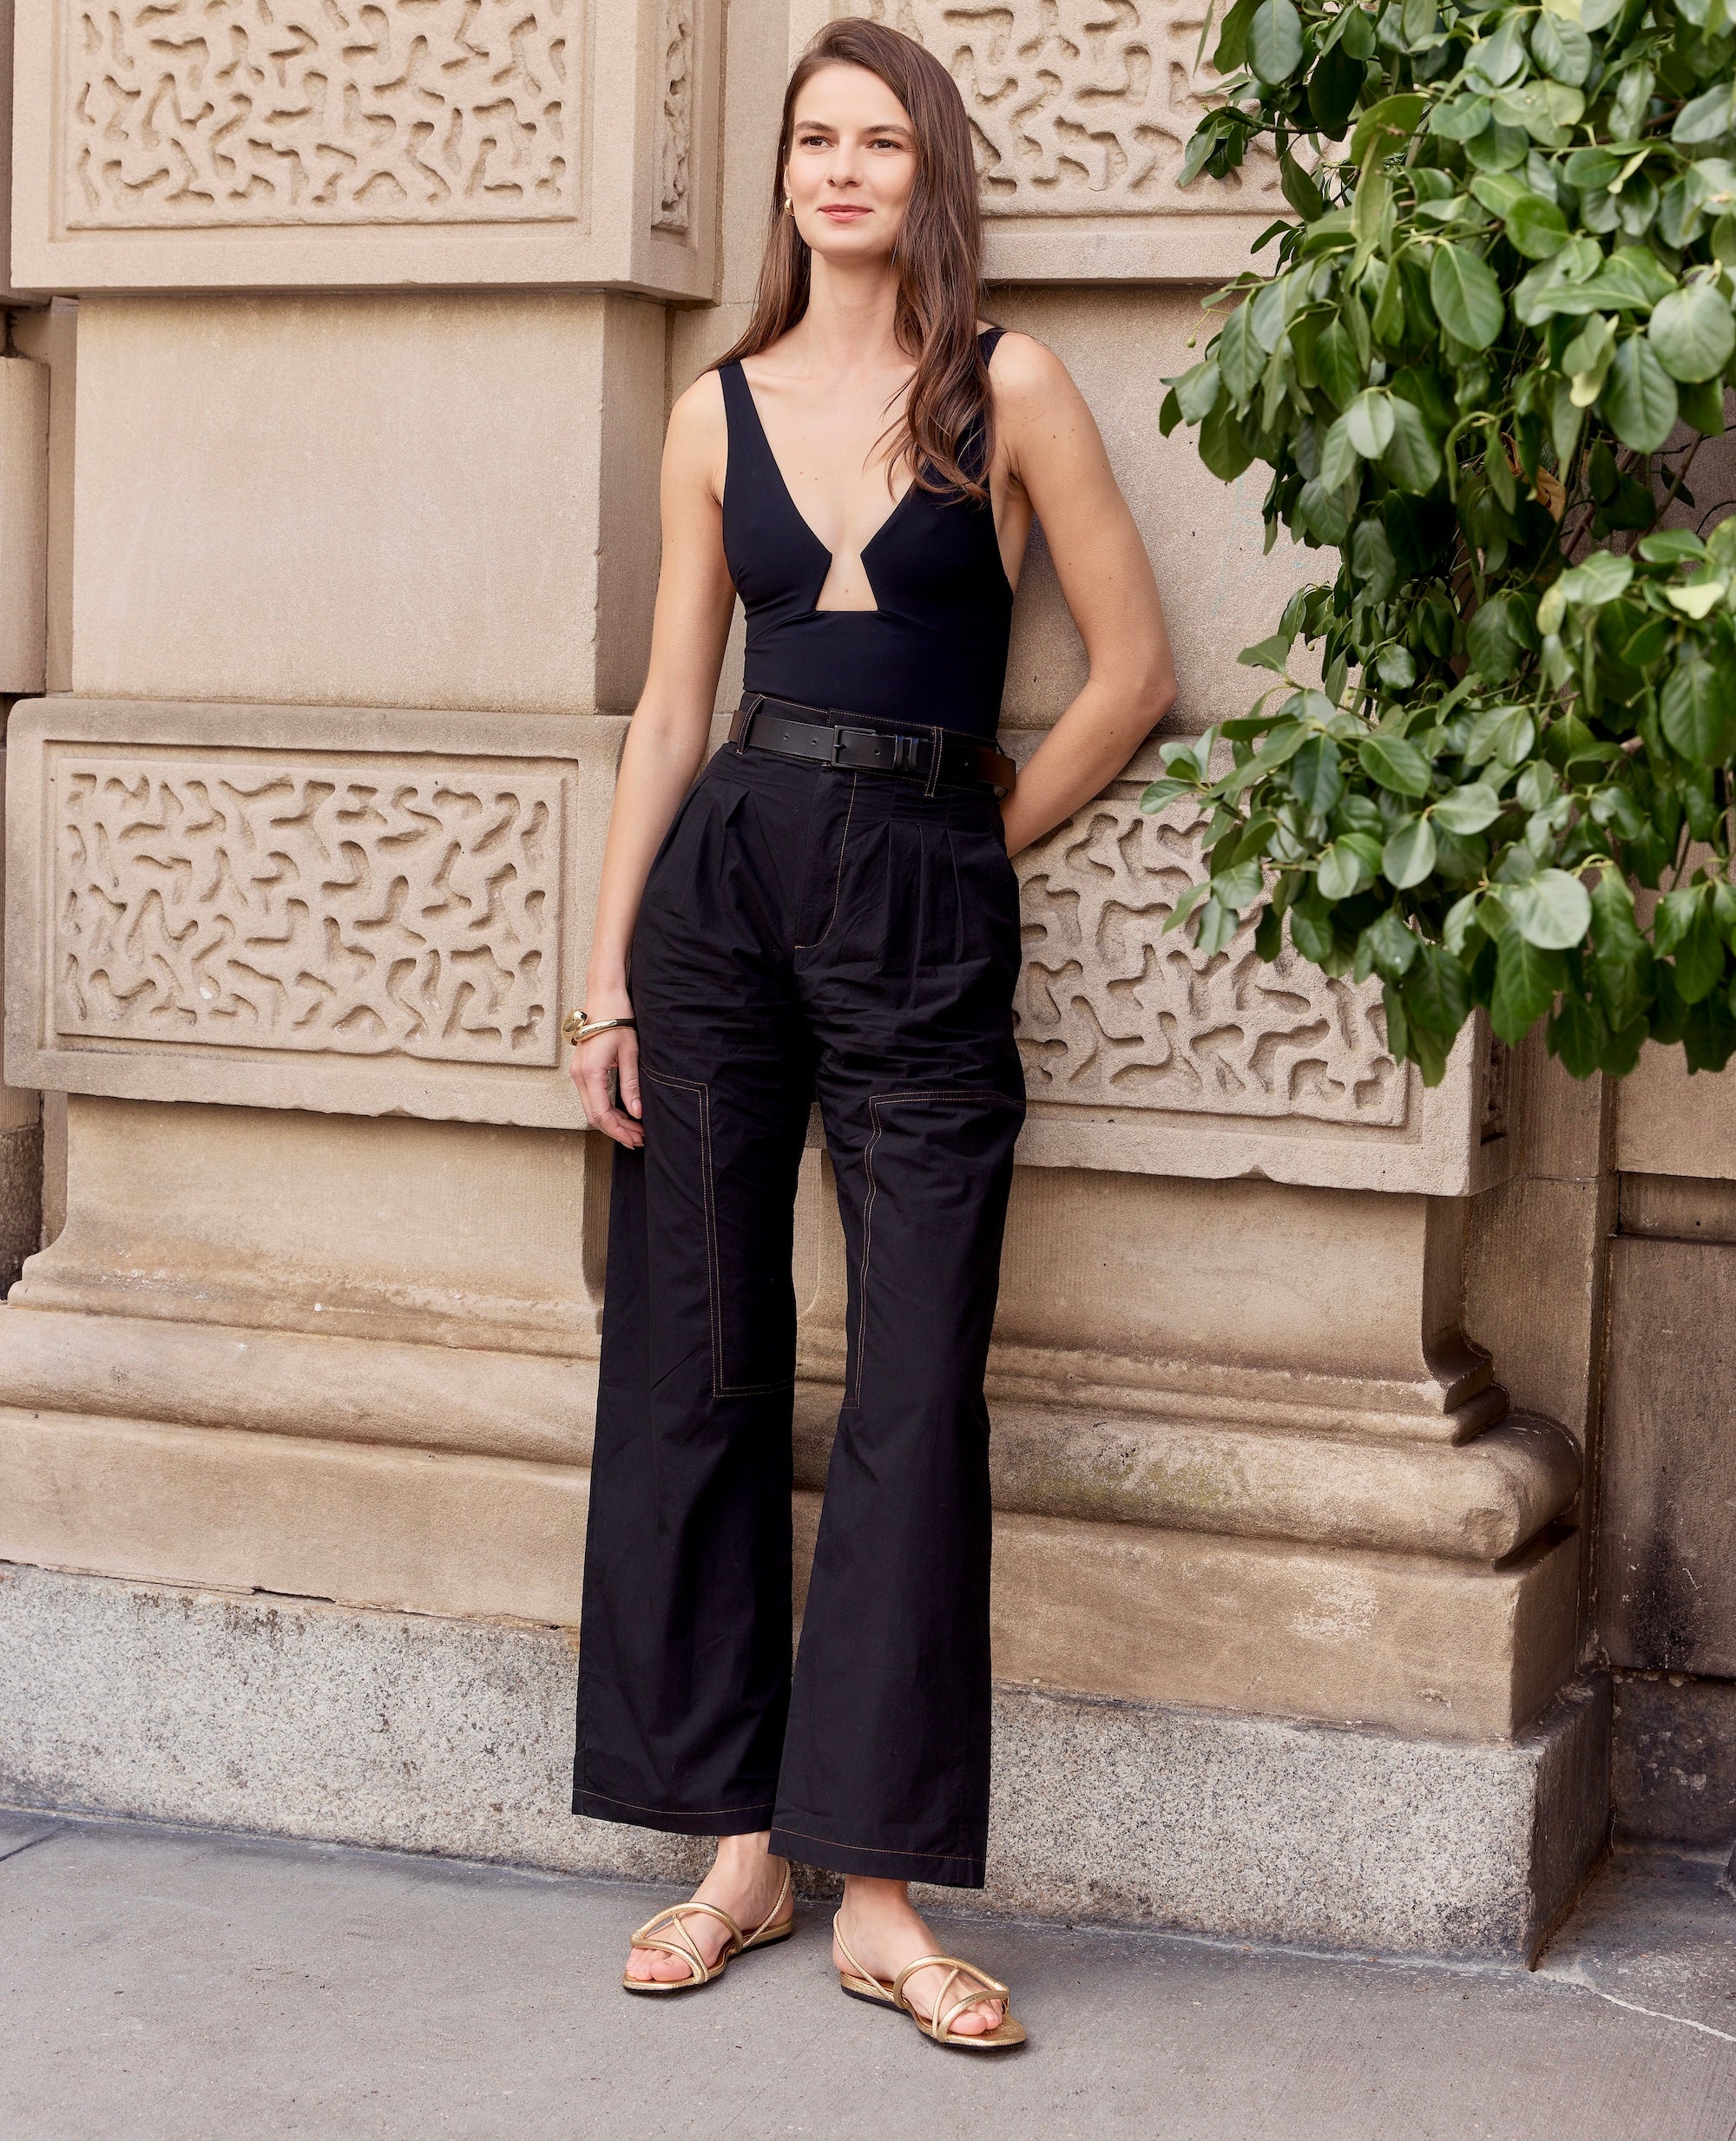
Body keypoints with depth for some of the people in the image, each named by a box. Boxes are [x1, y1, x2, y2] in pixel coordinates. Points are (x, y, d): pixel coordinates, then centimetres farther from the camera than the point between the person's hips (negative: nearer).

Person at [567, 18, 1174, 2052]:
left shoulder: (1007, 390, 3)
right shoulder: (720, 411, 10)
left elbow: (1133, 669, 4)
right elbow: (672, 703, 9)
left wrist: (977, 847, 6)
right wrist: (607, 973, 4)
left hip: (929, 914, -2)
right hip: (724, 888, 3)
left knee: (917, 1392, -4)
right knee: (698, 1363, 3)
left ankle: (877, 1891, 3)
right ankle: (739, 1847, 14)